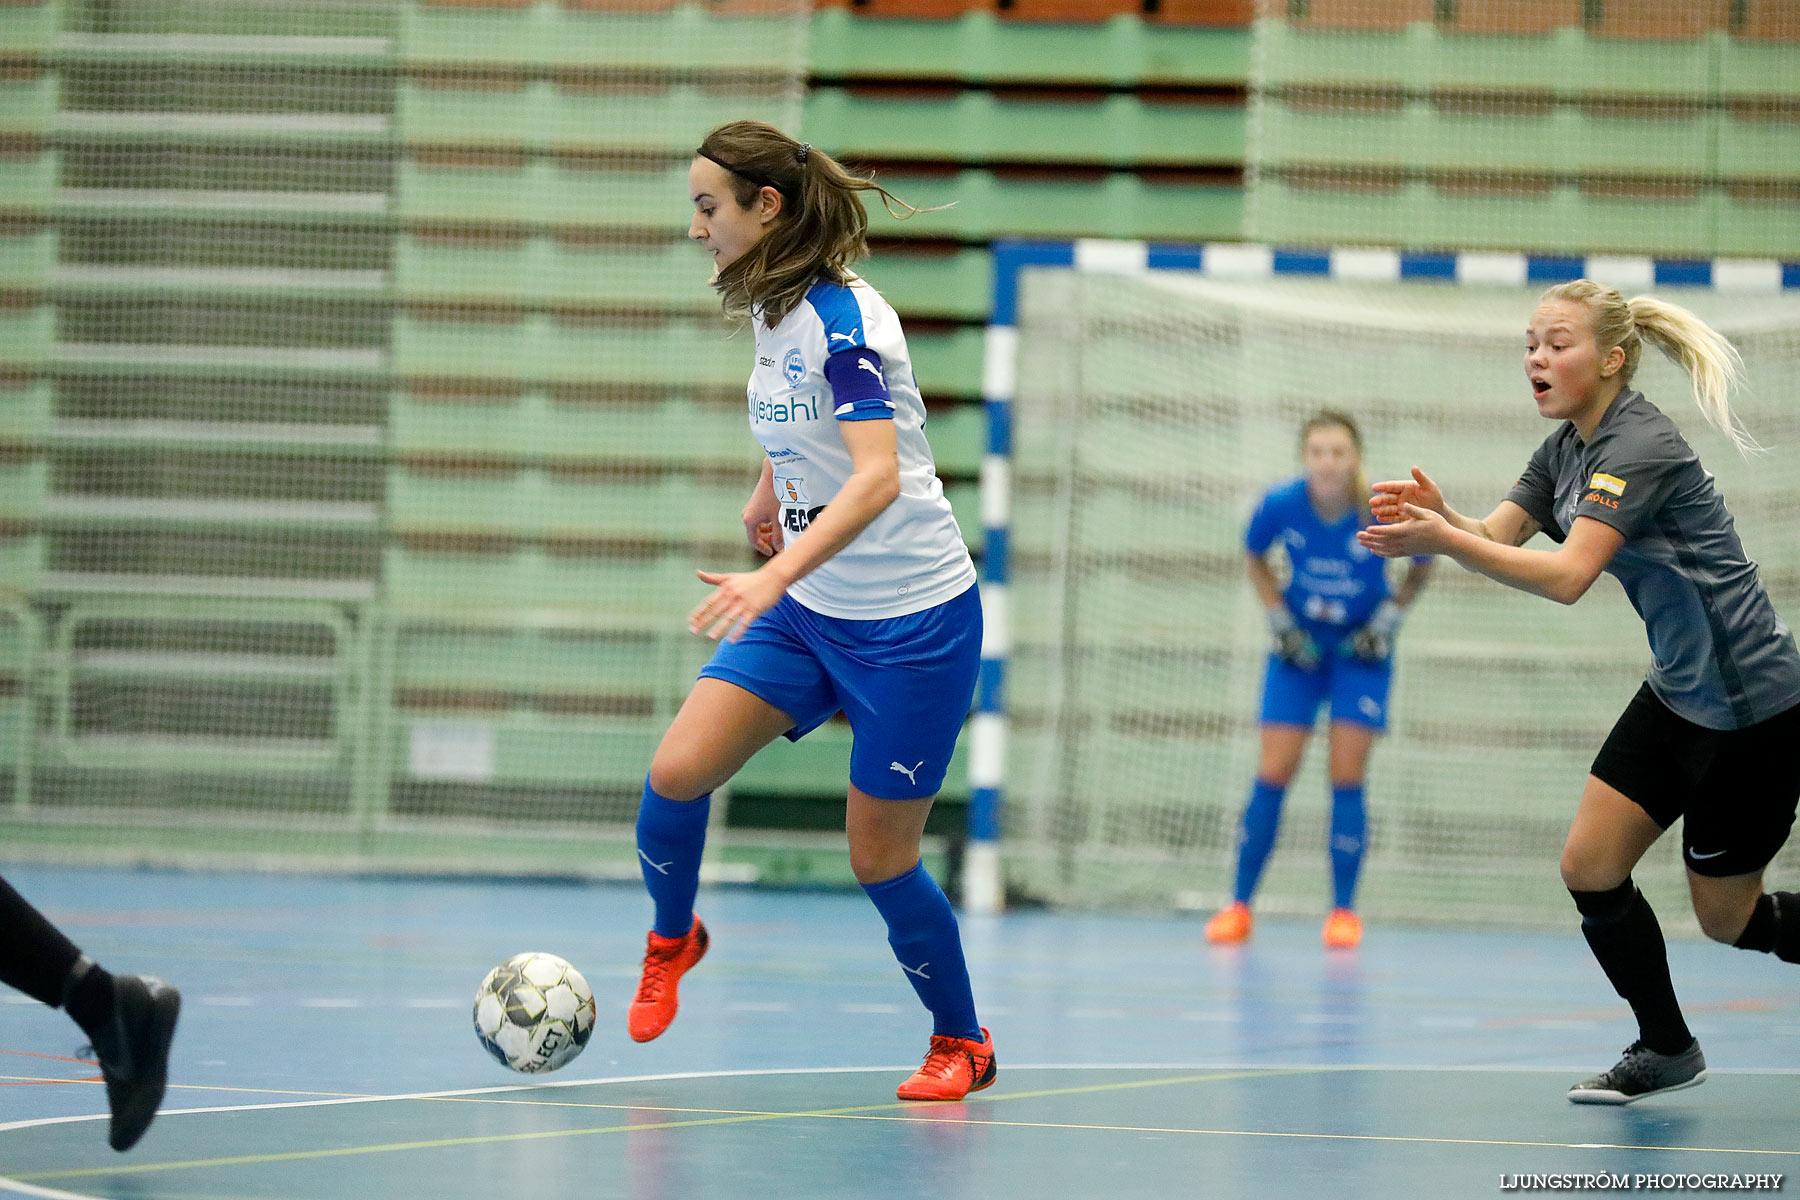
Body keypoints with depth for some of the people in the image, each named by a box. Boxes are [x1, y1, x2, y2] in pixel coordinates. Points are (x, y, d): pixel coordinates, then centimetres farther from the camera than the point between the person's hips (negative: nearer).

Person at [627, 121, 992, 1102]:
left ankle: (961, 1043, 22)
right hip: (809, 613, 7)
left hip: (913, 623, -7)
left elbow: (878, 475, -35)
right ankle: (672, 939, 19)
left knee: (878, 858, 0)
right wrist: (769, 494, 30)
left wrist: (778, 571, -46)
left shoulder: (842, 318, -22)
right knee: (676, 772, -9)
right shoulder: (769, 314, 3)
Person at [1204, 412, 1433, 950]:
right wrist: (1280, 621, -4)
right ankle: (1239, 905, 4)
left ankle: (1344, 911, 3)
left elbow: (1422, 567, 0)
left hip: (1361, 648, -1)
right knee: (1274, 772, -3)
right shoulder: (1280, 504, -19)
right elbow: (1254, 558, 4)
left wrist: (1387, 619, -8)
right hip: (1300, 644, 1)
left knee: (1347, 775, -6)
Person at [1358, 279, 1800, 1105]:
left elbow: (1568, 577, -33)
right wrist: (1439, 519, -29)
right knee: (1589, 865, 0)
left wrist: (1441, 540, -42)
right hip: (1677, 693, 9)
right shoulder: (1567, 449, 6)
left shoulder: (1639, 448, -23)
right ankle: (1665, 1049, 15)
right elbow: (1496, 539, -6)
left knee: (1728, 918, 1)